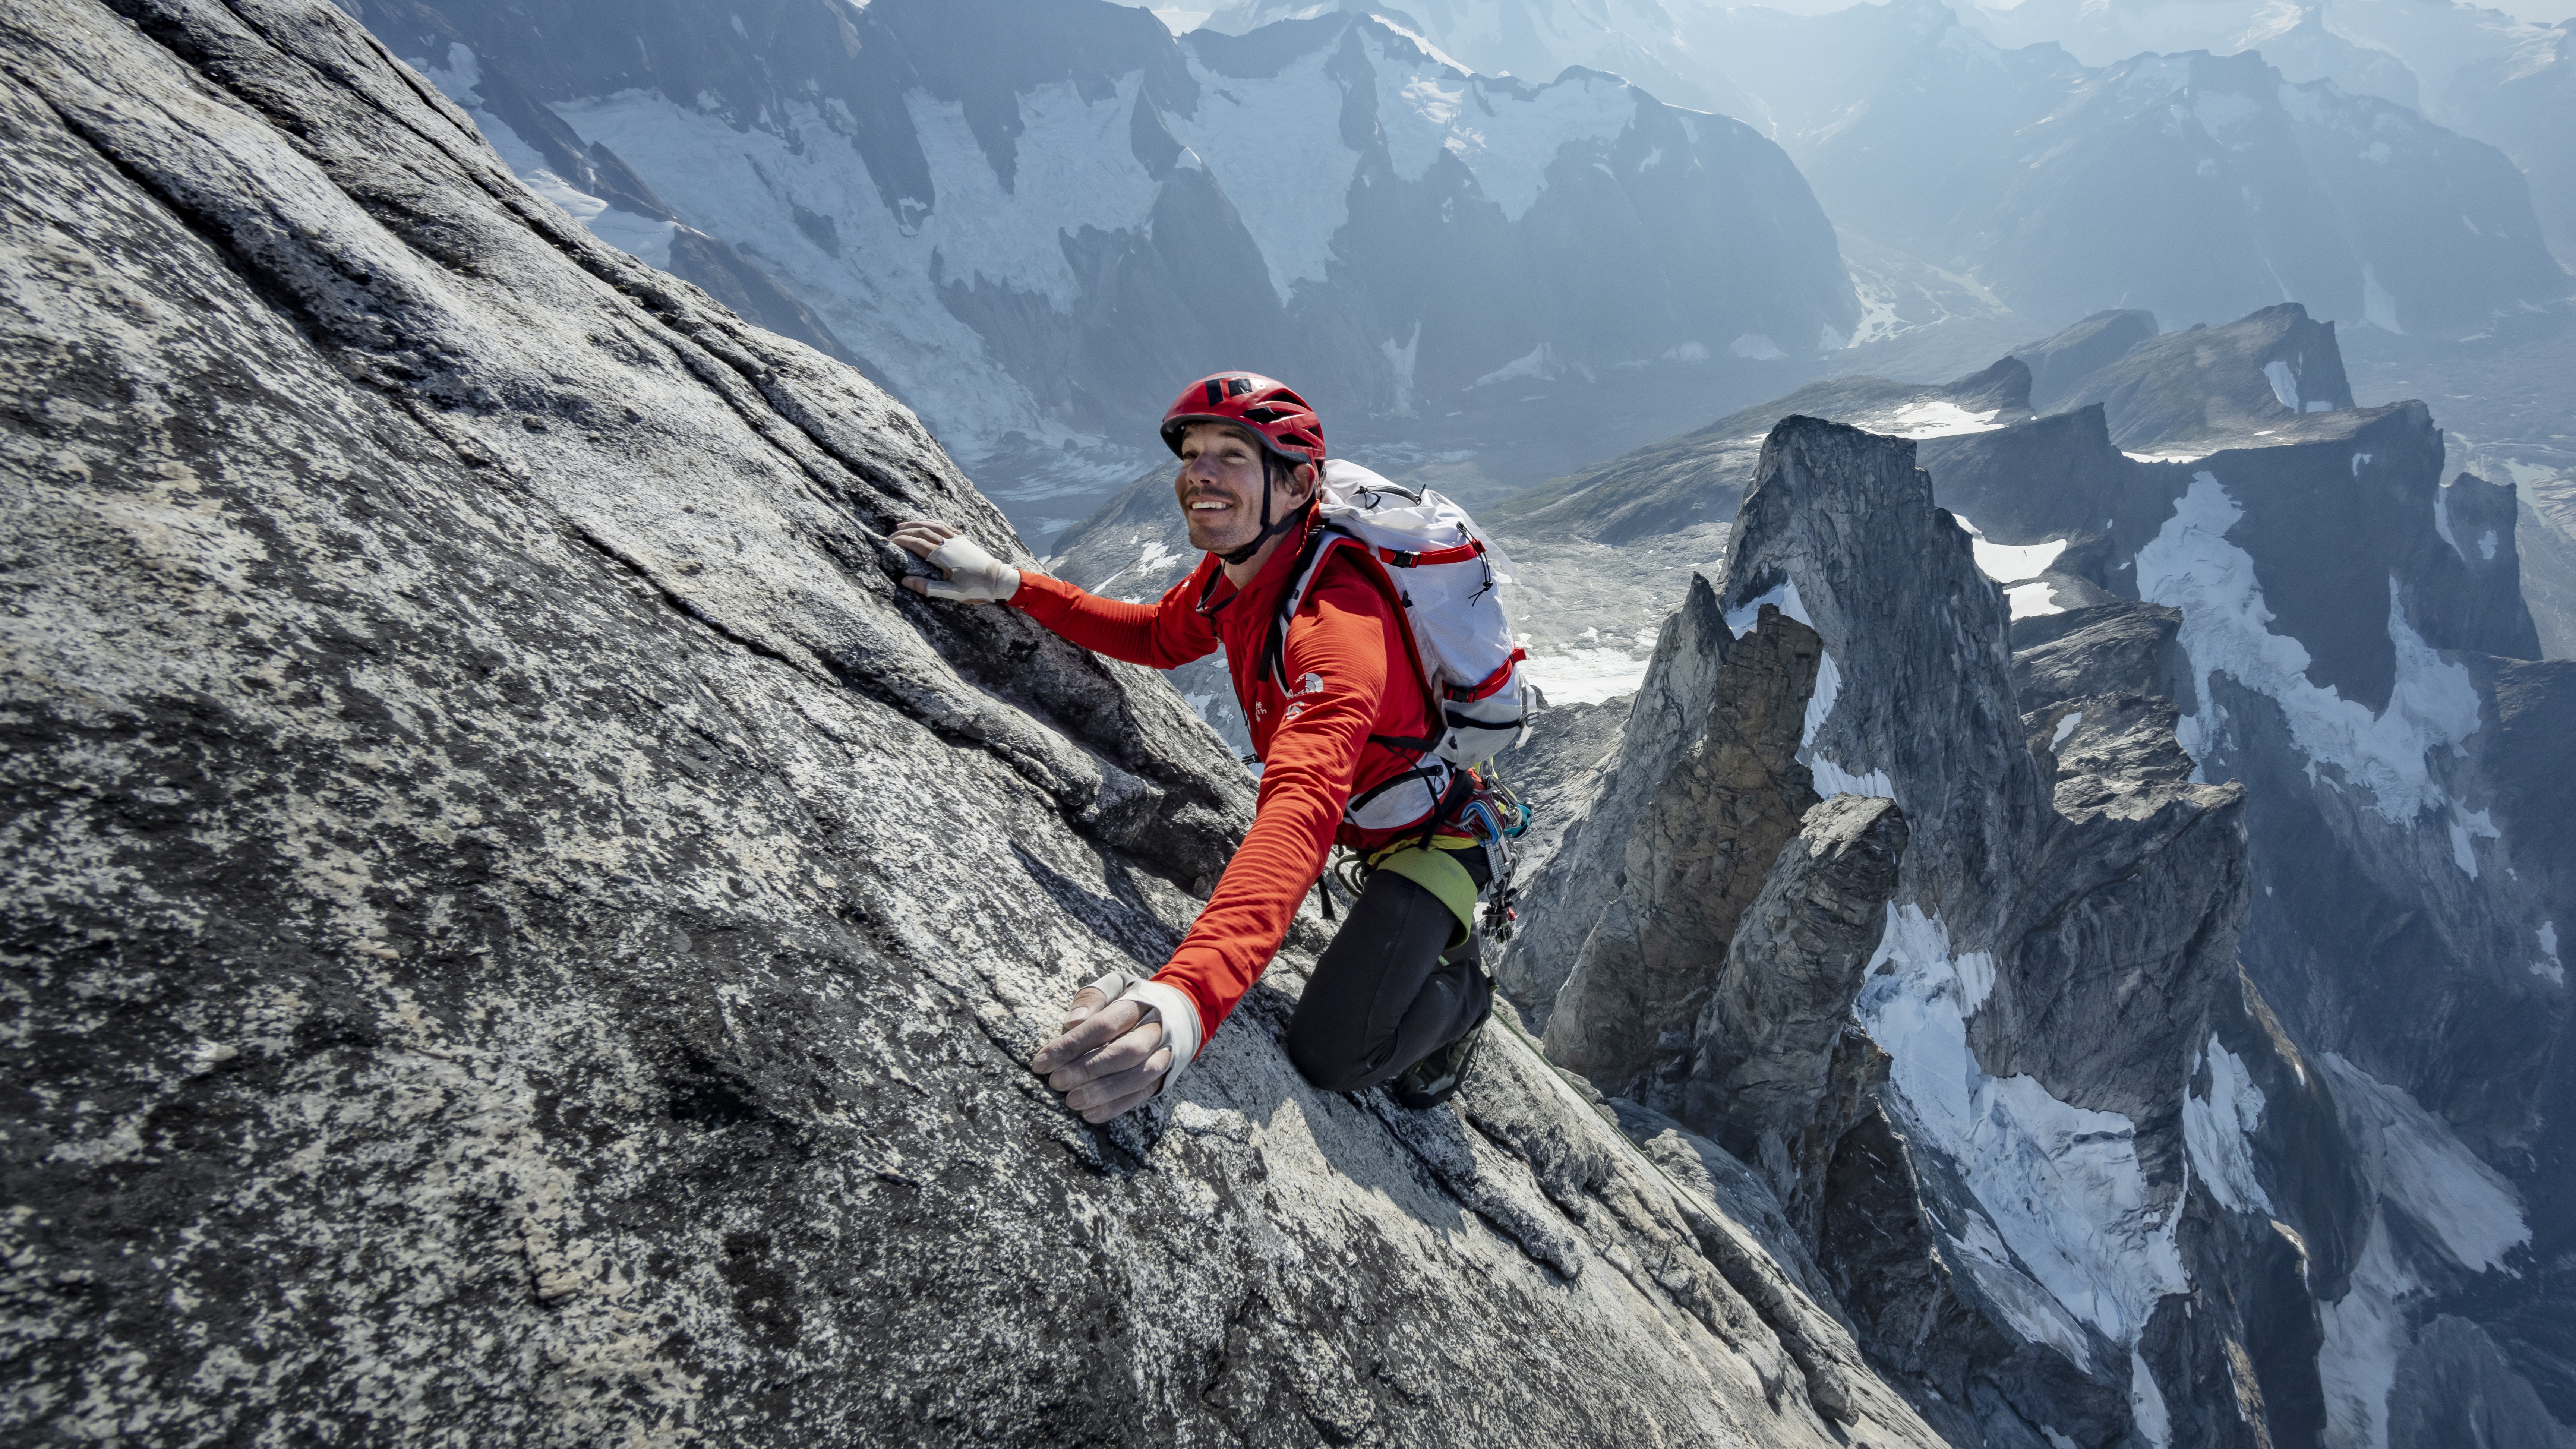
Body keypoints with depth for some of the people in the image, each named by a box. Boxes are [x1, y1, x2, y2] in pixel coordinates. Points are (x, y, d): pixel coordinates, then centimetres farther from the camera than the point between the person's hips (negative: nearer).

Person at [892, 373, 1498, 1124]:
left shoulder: (1337, 618, -38)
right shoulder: (1236, 569, -10)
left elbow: (1303, 809, -54)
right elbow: (1156, 637, 9)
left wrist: (1187, 997, -68)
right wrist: (1009, 586, -4)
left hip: (1436, 831, -8)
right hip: (1360, 814, 8)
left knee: (1330, 1056, -17)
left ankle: (1462, 989, 14)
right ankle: (1430, 942, 41)